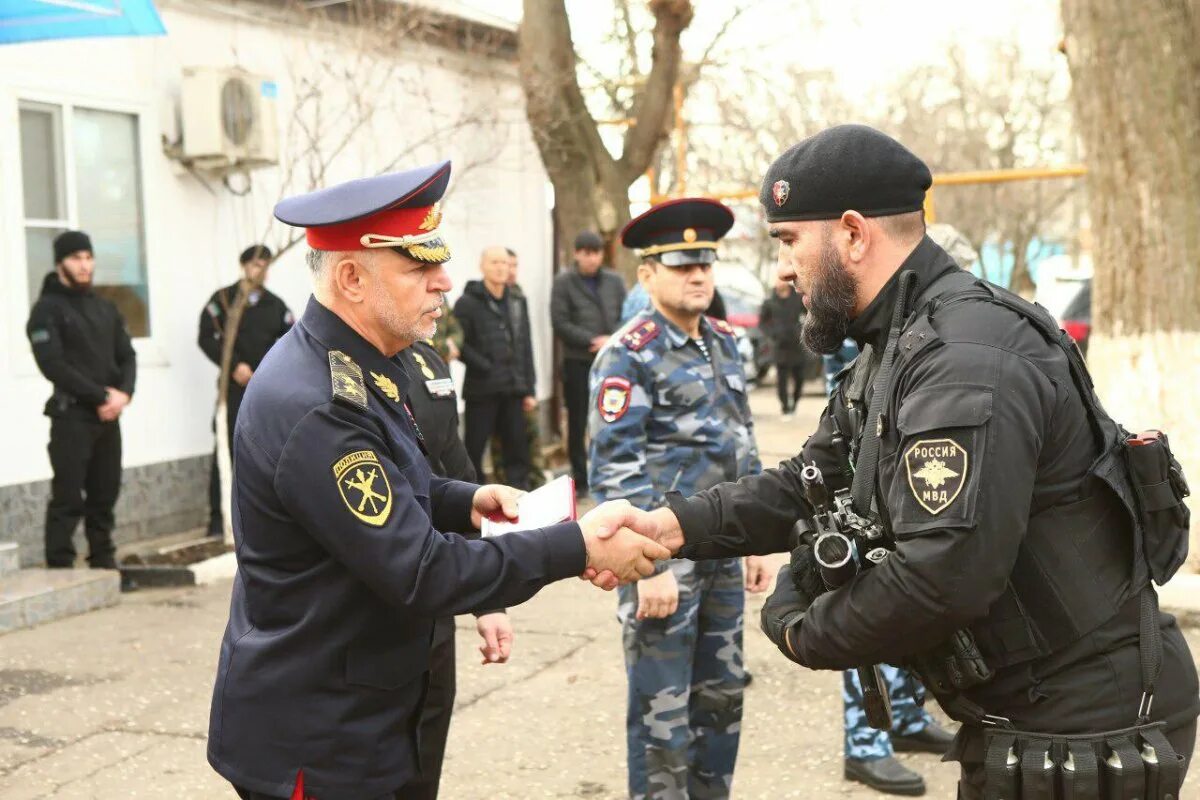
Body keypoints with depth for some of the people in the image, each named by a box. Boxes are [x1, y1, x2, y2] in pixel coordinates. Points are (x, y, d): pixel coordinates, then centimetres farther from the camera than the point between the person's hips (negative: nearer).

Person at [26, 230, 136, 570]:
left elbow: (127, 356, 12)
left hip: (108, 416, 6)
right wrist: (100, 396, -15)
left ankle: (104, 565, 16)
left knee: (105, 494, 9)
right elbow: (52, 365, -14)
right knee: (68, 498, -8)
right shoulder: (47, 309, -4)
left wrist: (123, 393, -8)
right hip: (71, 415, -6)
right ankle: (59, 571, -5)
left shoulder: (106, 308, 16)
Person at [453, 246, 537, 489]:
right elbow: (460, 345, -11)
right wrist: (486, 368, -16)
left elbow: (526, 346, 13)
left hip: (513, 390, 5)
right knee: (474, 449, 1)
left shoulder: (518, 301, 13)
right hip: (481, 390, -5)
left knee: (517, 448, 8)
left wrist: (528, 388, 10)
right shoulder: (467, 302, -5)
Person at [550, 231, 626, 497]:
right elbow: (560, 323, -7)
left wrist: (613, 340, -11)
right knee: (578, 423, 4)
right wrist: (593, 340, -14)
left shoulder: (614, 281, 9)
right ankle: (580, 480, 13)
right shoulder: (564, 282, -1)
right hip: (577, 362, -2)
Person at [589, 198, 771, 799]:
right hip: (664, 552, -7)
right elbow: (614, 468, -17)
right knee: (663, 711, 2)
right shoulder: (629, 354, -12)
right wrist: (649, 565, -20)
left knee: (722, 699, 16)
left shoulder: (723, 343, 11)